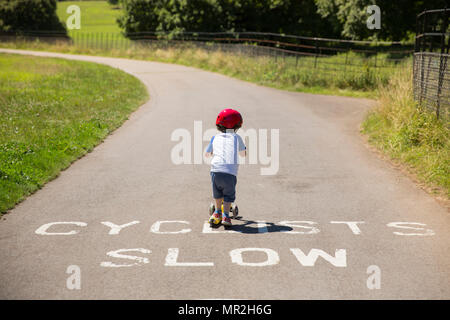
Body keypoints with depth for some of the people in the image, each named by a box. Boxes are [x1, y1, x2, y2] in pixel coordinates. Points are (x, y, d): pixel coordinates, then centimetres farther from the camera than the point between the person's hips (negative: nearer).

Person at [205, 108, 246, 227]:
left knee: (217, 193, 26)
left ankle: (217, 212, 35)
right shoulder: (236, 138, 14)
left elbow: (207, 153, 32)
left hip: (216, 170, 2)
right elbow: (243, 154, 29)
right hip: (230, 172, -2)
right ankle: (225, 215, -2)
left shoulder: (215, 138, 18)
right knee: (229, 195, 13)